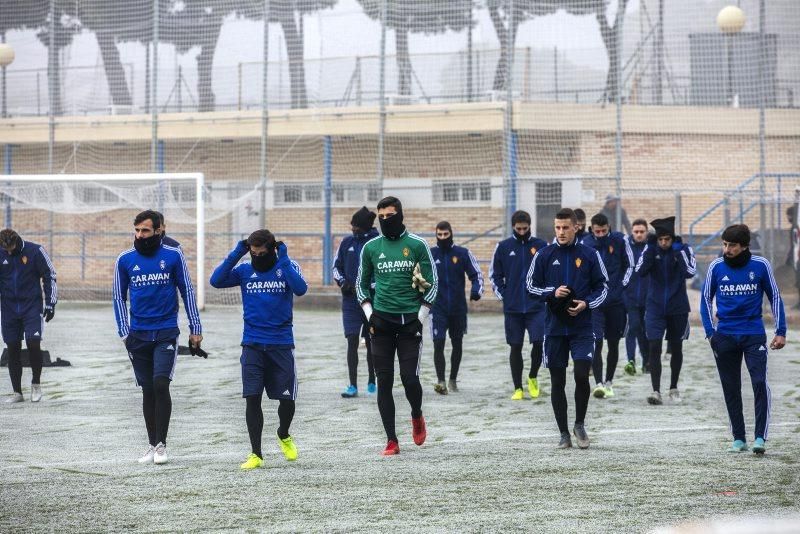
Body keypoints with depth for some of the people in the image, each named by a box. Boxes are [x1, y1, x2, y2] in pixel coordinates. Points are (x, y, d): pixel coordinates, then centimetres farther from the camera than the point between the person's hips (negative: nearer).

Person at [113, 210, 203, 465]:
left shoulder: (173, 255, -2)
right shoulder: (125, 260, 3)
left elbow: (187, 291, 5)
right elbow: (119, 297, 11)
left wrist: (195, 329, 4)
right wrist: (124, 332, 4)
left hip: (166, 332, -2)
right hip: (139, 335, 2)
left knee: (160, 384, -14)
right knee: (148, 391, 6)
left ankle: (161, 443, -6)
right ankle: (152, 445, 15)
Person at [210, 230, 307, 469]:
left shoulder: (288, 266, -2)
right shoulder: (244, 269, 2)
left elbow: (300, 289, -20)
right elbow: (216, 281, -10)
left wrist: (283, 260, -23)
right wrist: (235, 254, -14)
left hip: (281, 344, -1)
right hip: (252, 344, 1)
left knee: (287, 399, 1)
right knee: (252, 398, -6)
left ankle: (284, 436, 32)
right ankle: (256, 454, 2)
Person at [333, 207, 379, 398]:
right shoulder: (347, 242, 6)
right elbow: (337, 266, 14)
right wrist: (343, 282, -3)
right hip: (351, 300, 2)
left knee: (371, 342, 9)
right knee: (352, 340, -7)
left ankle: (371, 382, 25)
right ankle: (353, 385, -7)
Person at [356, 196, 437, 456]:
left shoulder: (417, 245, -1)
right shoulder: (371, 247, 7)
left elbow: (432, 283, 3)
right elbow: (361, 284, 17)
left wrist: (421, 317, -3)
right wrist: (369, 315, 4)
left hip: (410, 320, -2)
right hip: (381, 321, 2)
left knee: (410, 378, -8)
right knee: (384, 382, -1)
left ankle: (417, 416, 25)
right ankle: (391, 441, 5)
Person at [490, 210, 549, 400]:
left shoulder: (541, 246, 2)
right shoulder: (503, 247, 3)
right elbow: (494, 274, 9)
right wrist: (503, 295, 0)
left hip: (537, 306, -1)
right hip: (512, 308, 1)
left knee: (539, 342, -11)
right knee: (515, 346, 4)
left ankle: (533, 377, 13)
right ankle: (518, 388, 12)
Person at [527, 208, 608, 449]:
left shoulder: (589, 255, 1)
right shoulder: (544, 255, 2)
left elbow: (602, 286, 8)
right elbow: (531, 285, 7)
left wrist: (587, 303, -10)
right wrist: (552, 293, -11)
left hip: (582, 327, -1)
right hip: (554, 327, 1)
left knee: (582, 375, -13)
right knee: (557, 382, 3)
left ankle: (579, 424, 9)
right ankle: (564, 433, 14)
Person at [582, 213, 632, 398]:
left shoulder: (619, 240, -2)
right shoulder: (585, 244, -4)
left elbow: (629, 265, 10)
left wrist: (621, 286, 2)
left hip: (616, 301, 2)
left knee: (613, 343, 10)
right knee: (596, 343, -12)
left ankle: (609, 382, 22)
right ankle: (598, 384, -15)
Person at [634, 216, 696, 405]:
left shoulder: (683, 249, -8)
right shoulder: (650, 249, -4)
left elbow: (690, 272, -20)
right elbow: (640, 271, -16)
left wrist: (678, 252, -25)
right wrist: (651, 249, -21)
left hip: (678, 307, 0)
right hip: (655, 306, 0)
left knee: (676, 348, 12)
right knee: (654, 347, -11)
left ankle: (674, 388, 29)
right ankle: (656, 391, -12)